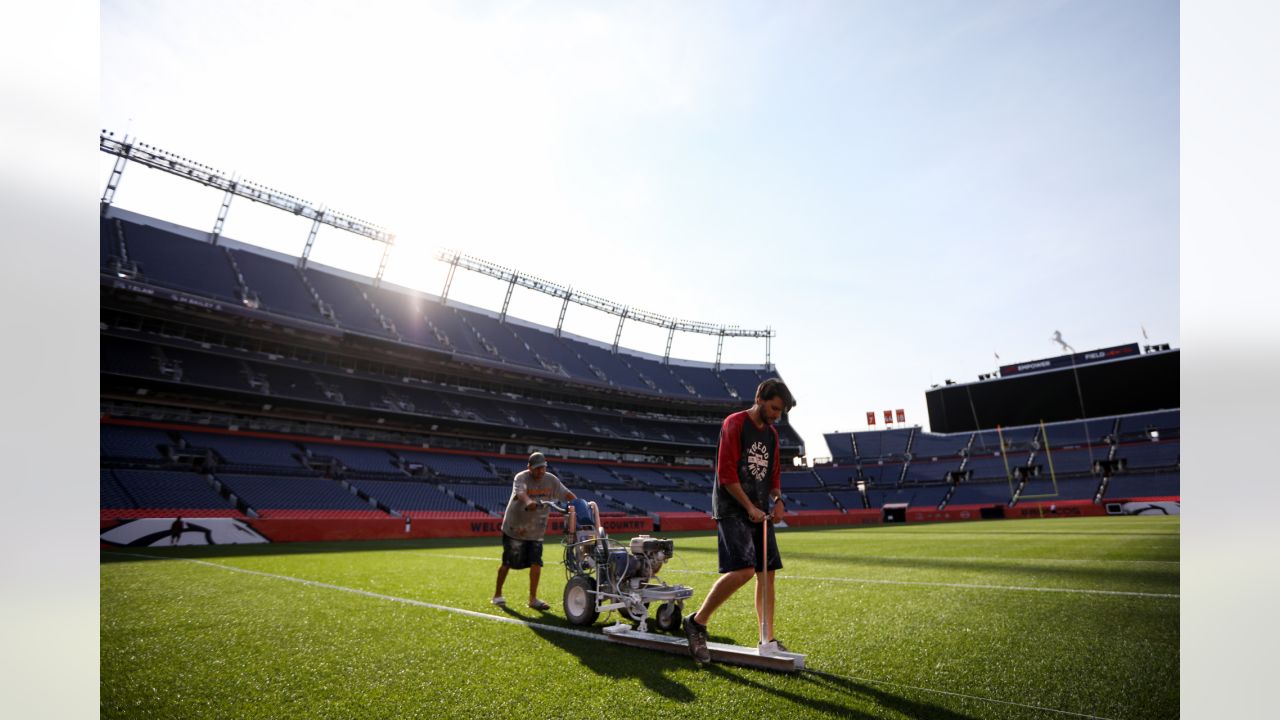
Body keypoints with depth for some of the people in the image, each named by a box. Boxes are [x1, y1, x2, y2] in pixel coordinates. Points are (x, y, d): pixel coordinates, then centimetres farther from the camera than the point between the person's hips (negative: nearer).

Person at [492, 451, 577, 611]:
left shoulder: (551, 480, -3)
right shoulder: (521, 478, -19)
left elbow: (566, 493, -5)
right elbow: (520, 492, -39)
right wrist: (529, 502, -61)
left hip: (536, 531, 4)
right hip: (514, 527, -4)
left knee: (536, 563, -1)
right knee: (507, 563, 7)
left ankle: (533, 599, 10)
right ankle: (497, 595, 26)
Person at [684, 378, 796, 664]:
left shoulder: (772, 433, 16)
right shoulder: (734, 424, -9)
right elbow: (726, 472, -14)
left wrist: (777, 500, 4)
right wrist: (750, 507, -14)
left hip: (760, 513, 8)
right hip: (732, 509, -8)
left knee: (767, 573, 8)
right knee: (743, 570, -19)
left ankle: (767, 639, 20)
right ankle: (697, 622, -4)